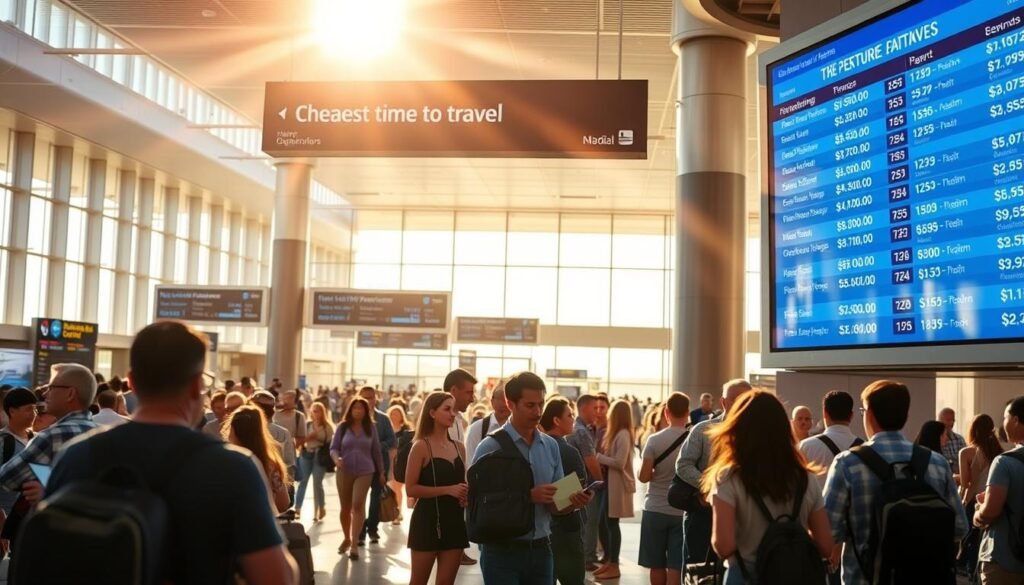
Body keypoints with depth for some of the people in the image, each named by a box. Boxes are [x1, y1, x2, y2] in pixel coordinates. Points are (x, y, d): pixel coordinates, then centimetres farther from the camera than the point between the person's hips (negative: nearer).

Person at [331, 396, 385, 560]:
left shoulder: (370, 428, 3)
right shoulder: (342, 427, 0)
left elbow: (376, 451, 8)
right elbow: (333, 447, -1)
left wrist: (381, 472, 11)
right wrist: (336, 458, -23)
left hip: (365, 471, -1)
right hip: (344, 471, 1)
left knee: (358, 504, -15)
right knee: (345, 508, 11)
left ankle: (354, 544, -13)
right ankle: (346, 539, 32)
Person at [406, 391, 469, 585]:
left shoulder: (459, 447, 9)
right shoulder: (421, 446, -8)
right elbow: (411, 488, -13)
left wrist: (466, 495, 0)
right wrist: (447, 490, -20)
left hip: (455, 521, 5)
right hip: (428, 521, -5)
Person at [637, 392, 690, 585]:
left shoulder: (655, 440, -9)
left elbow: (643, 477, -11)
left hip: (655, 510, 0)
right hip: (683, 511, 0)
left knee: (657, 566, 14)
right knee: (675, 568, 2)